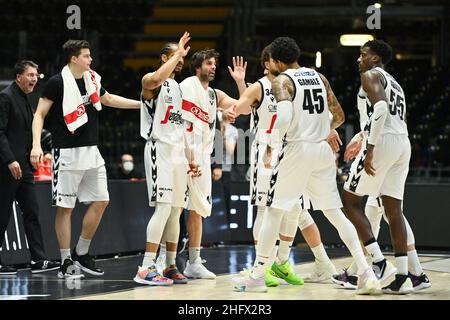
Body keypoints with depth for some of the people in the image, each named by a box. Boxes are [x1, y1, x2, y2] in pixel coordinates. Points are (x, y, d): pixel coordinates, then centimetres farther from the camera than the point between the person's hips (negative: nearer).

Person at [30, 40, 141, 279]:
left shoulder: (93, 79, 8)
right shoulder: (57, 82, -11)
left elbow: (107, 99, 27)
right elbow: (39, 114, -9)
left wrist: (142, 104, 27)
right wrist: (36, 144, -22)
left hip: (91, 151, 7)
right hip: (68, 153, -7)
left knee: (101, 201, 7)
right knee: (65, 207, -2)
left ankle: (81, 253, 18)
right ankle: (66, 262, 4)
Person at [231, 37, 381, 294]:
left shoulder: (282, 80, -7)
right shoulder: (319, 77, 12)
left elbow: (284, 117, -23)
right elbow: (339, 116, 15)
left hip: (297, 148, -6)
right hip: (323, 149, 6)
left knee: (274, 212, 4)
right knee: (335, 213, 10)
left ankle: (257, 276, 7)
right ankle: (367, 274, 1)